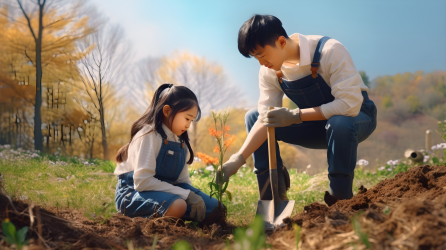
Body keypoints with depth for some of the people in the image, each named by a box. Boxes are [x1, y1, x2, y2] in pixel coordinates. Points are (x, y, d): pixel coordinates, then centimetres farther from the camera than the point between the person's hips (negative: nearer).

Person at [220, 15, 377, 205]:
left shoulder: (330, 51, -29)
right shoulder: (269, 72, -11)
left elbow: (350, 104, -35)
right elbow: (266, 120, -14)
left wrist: (295, 116, -36)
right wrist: (238, 159, -27)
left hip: (357, 115, -5)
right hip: (318, 124, 6)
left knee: (340, 123, -41)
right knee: (253, 117, -7)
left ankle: (340, 200, -20)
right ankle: (274, 198, -4)